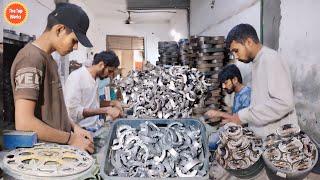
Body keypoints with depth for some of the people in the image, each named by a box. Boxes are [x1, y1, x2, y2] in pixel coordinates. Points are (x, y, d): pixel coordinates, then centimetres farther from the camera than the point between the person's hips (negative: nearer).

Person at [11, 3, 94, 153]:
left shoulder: (48, 58, 10)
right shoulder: (31, 58, -18)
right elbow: (24, 123, -24)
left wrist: (74, 128, 3)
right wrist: (71, 139, -17)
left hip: (58, 148, 8)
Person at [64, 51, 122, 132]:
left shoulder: (97, 79, 9)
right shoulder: (76, 77, -14)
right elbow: (73, 111, -21)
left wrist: (112, 104, 2)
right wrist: (105, 110, -24)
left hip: (95, 127, 7)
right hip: (82, 130, -7)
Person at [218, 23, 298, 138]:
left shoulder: (271, 59, -15)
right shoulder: (257, 62, 13)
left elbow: (284, 103, -24)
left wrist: (243, 116, -20)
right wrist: (236, 116, 4)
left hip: (278, 138, -8)